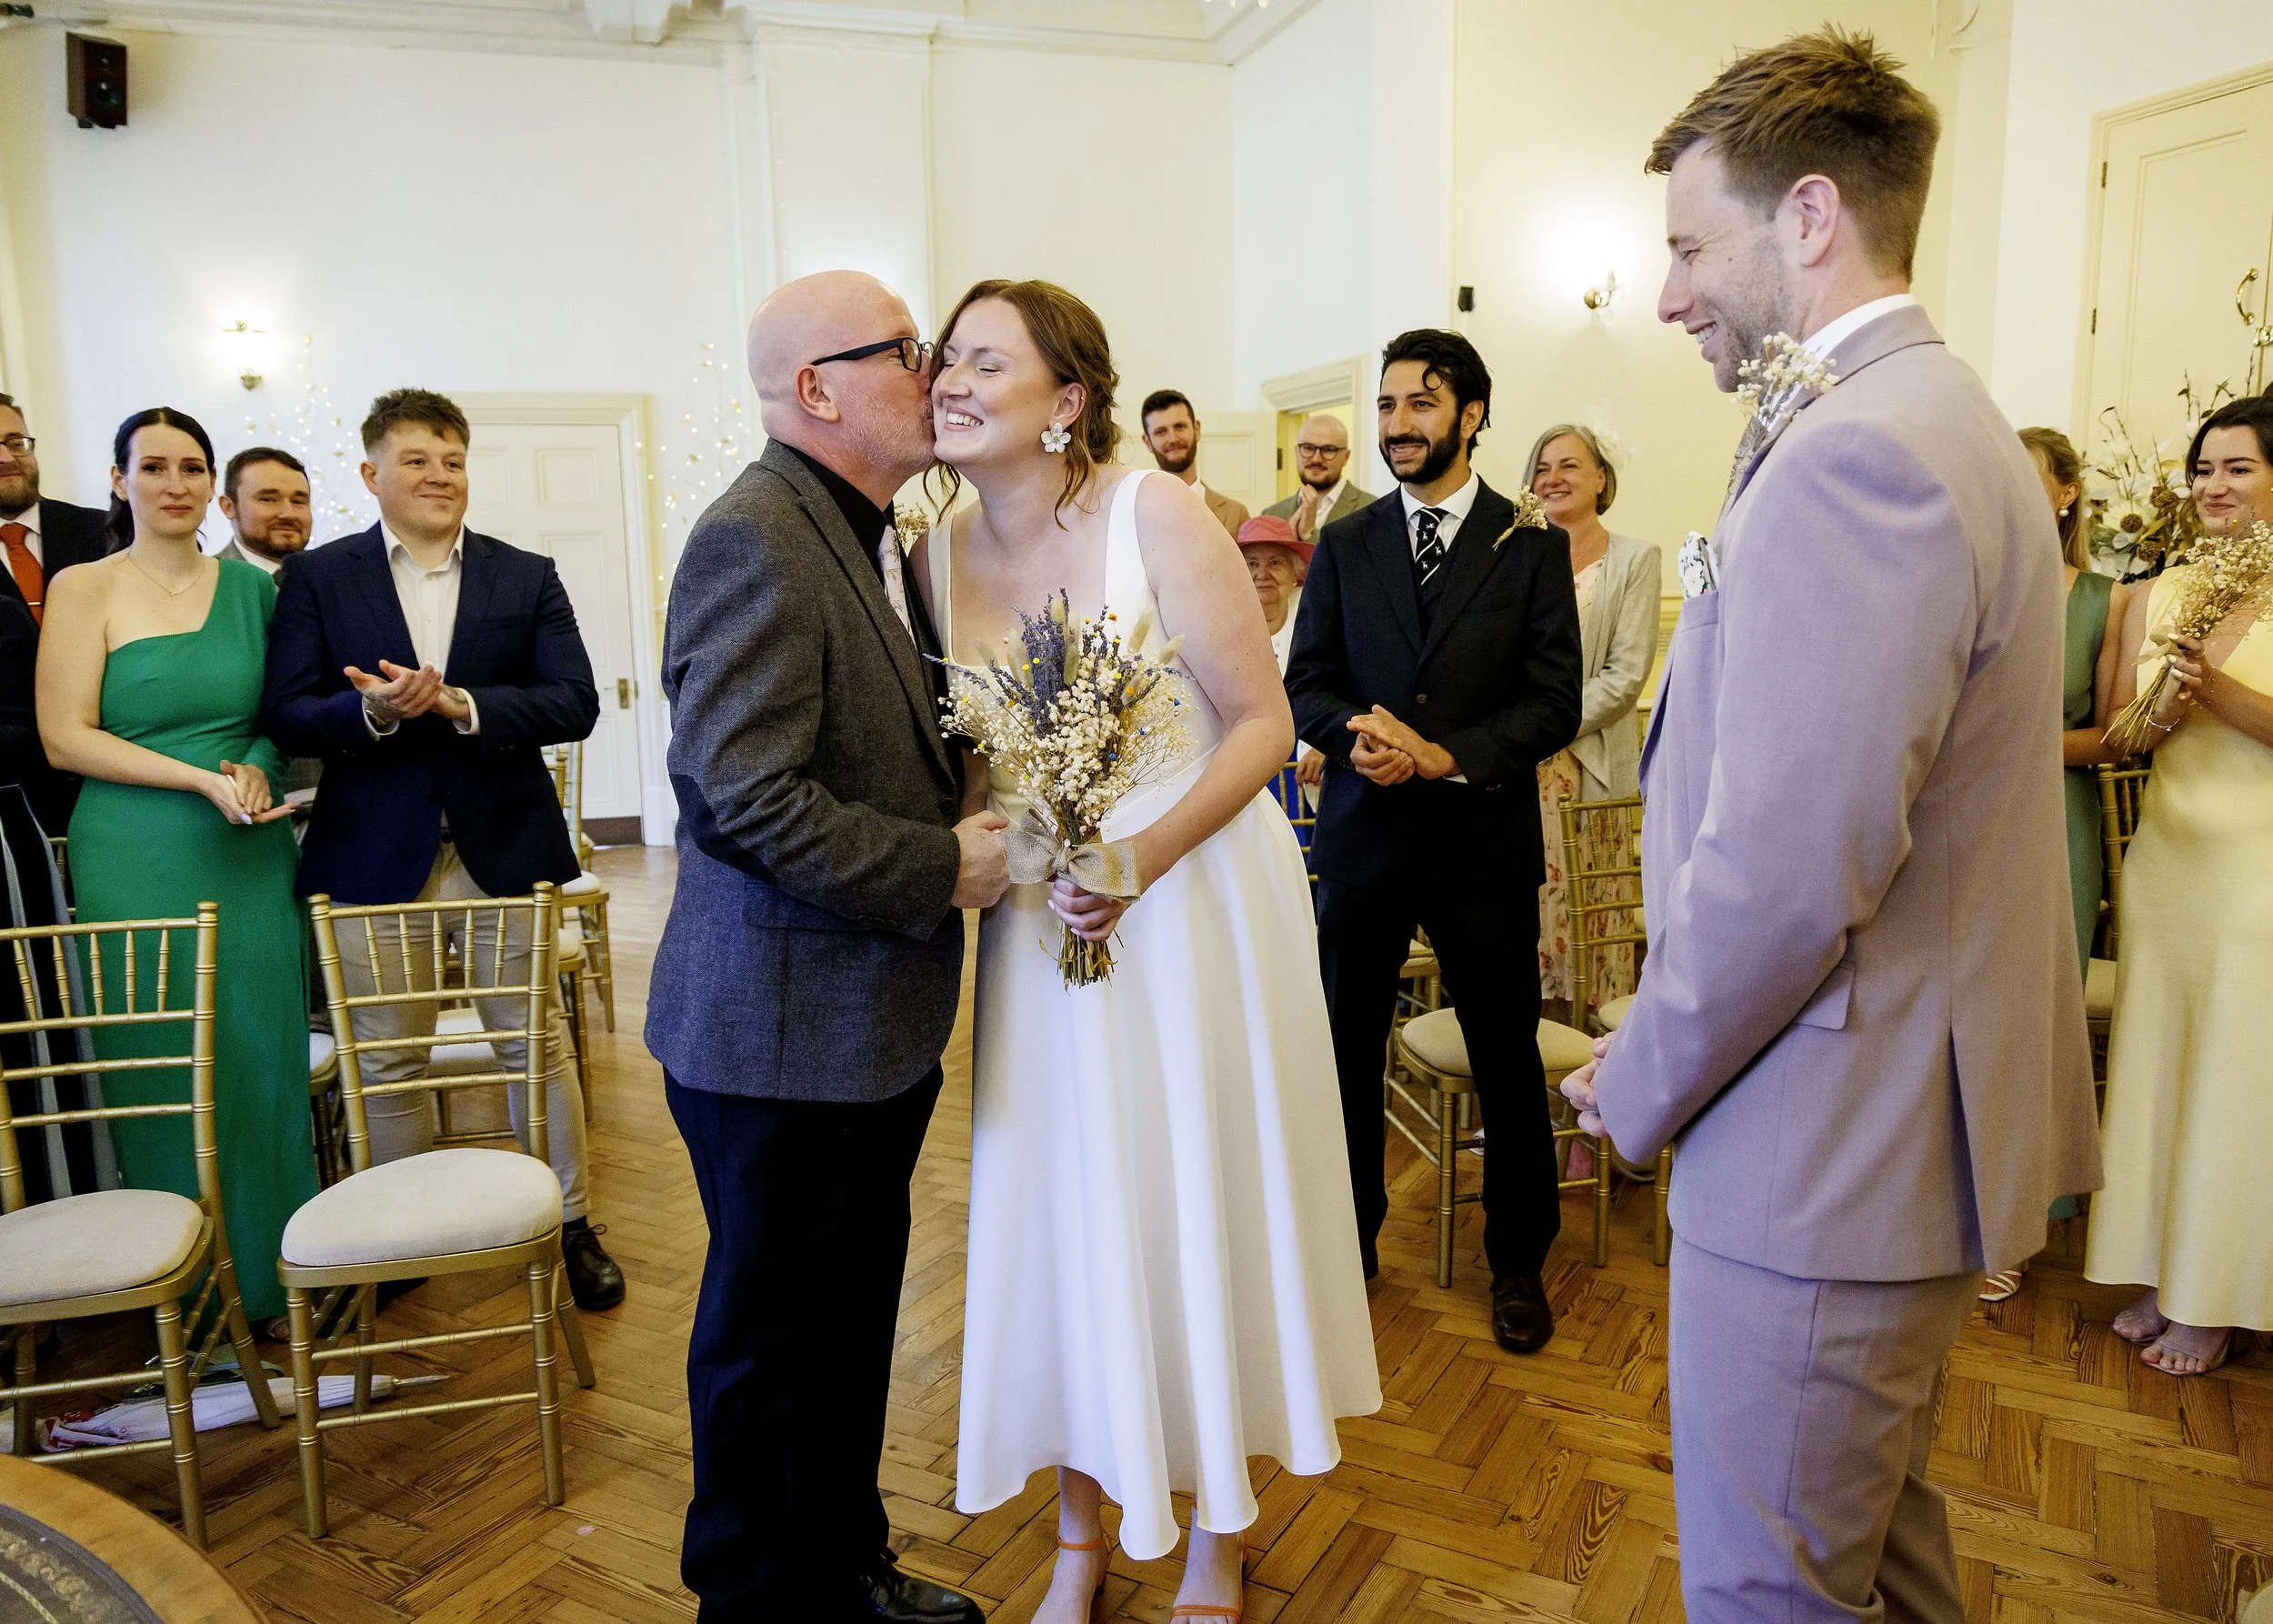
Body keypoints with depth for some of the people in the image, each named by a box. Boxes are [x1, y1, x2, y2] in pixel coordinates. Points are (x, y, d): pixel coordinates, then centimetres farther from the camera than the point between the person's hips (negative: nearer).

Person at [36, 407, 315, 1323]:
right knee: (165, 1071, 4)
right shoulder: (84, 589, 0)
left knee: (266, 1059, 6)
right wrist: (204, 781, -15)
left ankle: (272, 1272, 20)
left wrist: (259, 768, -7)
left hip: (252, 856, 3)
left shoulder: (252, 588, 9)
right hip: (138, 860, -3)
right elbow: (66, 738, -6)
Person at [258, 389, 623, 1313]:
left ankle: (572, 1225, 23)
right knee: (388, 1061, 10)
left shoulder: (527, 578, 5)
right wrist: (371, 711, -23)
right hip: (375, 856, 0)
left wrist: (458, 703, -19)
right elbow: (285, 714, -3)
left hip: (505, 849, 0)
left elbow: (573, 704, -6)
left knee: (537, 1046, 9)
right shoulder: (318, 578, 5)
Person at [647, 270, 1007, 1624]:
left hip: (879, 1023, 9)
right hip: (784, 1027, -9)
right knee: (770, 1338, 10)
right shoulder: (754, 542, -19)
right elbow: (745, 801, -26)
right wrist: (944, 869, -18)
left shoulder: (881, 536, 12)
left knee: (857, 1313, 22)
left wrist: (983, 796, 5)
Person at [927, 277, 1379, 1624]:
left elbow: (1264, 722, -12)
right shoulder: (943, 555, 1)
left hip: (1197, 897, -3)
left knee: (1203, 1209, 9)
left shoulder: (1157, 514, -13)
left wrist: (1144, 855, -24)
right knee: (1065, 1219, 11)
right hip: (1042, 922, 4)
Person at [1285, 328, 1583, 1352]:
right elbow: (1306, 684, 5)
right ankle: (1351, 1238, 30)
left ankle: (1518, 1260, 28)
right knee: (1347, 1048, 10)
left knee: (1508, 1060, 8)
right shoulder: (1344, 547, 8)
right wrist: (1356, 729, -16)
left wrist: (1449, 756, -18)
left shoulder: (1532, 546, 1)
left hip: (1483, 841, -2)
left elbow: (1556, 700, -5)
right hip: (1361, 835, 2)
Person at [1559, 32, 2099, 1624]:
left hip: (1830, 1159, -10)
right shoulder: (1951, 420, 11)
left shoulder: (1854, 452, -22)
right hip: (1911, 1123, 10)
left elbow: (1789, 869, -28)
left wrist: (1642, 1083, -11)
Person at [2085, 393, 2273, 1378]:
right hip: (2168, 848, 4)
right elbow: (2120, 729, 7)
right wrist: (2167, 709, -12)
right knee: (2156, 1058, 9)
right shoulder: (2159, 595, 9)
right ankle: (2162, 1277, 23)